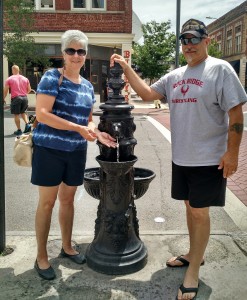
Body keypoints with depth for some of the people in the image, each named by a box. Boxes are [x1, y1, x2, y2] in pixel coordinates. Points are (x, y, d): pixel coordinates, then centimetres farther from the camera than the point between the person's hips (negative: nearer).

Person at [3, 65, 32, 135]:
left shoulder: (9, 79, 0)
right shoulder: (25, 79, 9)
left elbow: (5, 90, -1)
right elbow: (29, 89, 13)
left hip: (15, 98, -4)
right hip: (25, 98, 4)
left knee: (16, 114, 5)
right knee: (23, 112, 21)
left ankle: (19, 130, 5)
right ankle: (27, 124, 2)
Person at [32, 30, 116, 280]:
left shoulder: (87, 86, 10)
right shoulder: (52, 77, -10)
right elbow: (42, 114, -20)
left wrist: (97, 132, -4)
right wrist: (78, 128, -24)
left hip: (76, 152, 6)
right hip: (49, 149, -6)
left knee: (68, 199, 16)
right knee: (47, 202, 3)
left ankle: (66, 247, 34)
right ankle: (41, 257, 19)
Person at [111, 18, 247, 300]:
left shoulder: (220, 69, -10)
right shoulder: (174, 76, 9)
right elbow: (147, 93, 10)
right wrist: (126, 68, 1)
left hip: (209, 158, -6)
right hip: (181, 157, 6)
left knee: (200, 212, 2)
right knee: (190, 207, 18)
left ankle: (192, 273, 16)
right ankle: (194, 254, 38)